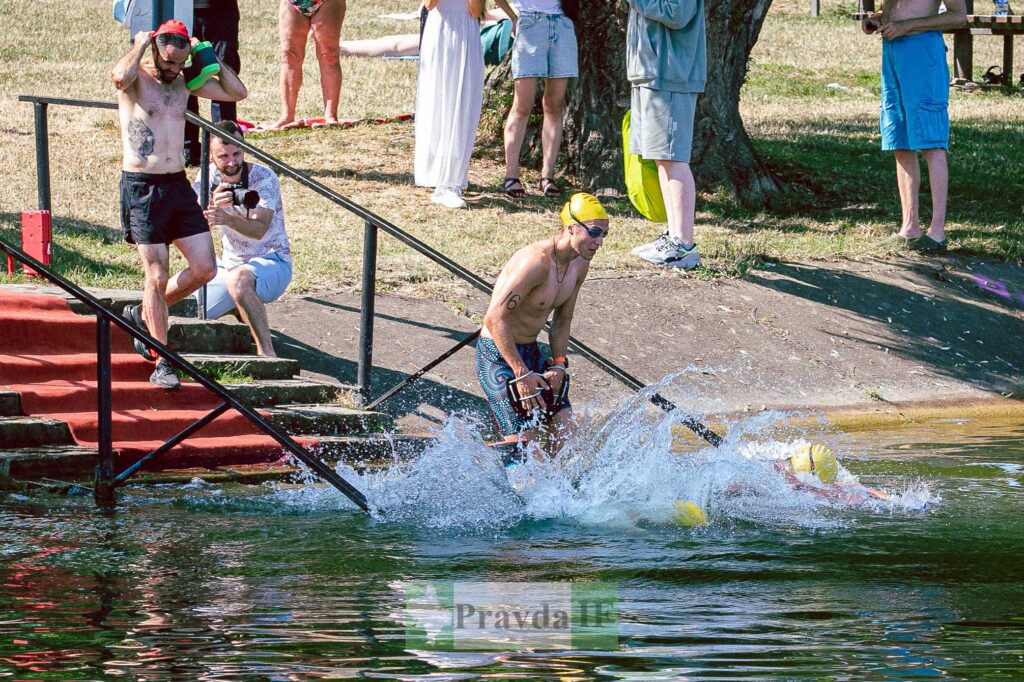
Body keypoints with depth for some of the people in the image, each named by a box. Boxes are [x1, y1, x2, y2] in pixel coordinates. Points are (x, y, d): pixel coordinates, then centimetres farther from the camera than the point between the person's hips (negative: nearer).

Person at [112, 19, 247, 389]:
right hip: (141, 187, -6)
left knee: (204, 268, 1)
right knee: (157, 276, -7)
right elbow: (119, 76, -32)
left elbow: (236, 92, 15)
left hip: (178, 185, 6)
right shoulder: (136, 78, -6)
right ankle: (162, 363, 0)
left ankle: (144, 314, 23)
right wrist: (140, 45, -15)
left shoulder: (183, 82, 13)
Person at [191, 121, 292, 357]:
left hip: (272, 262, -6)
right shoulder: (209, 176, -3)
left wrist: (227, 219, -52)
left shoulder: (263, 178, -17)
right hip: (228, 264, 6)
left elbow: (259, 229, -32)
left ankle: (266, 352, -36)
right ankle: (244, 308, 26)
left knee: (239, 278, -40)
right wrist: (213, 202, -39)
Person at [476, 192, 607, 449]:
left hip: (531, 351, 9)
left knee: (565, 432, 0)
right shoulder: (537, 261, -25)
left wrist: (559, 365, 0)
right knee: (524, 442, -14)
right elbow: (495, 318, -27)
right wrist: (522, 374, -25)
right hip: (498, 354, -9)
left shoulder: (580, 264, 3)